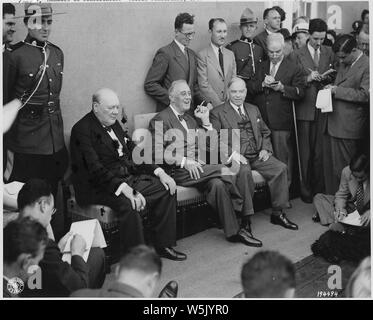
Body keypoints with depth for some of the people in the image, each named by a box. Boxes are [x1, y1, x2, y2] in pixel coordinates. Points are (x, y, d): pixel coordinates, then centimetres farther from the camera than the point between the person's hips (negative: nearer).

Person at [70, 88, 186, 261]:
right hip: (96, 187, -9)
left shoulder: (113, 123, 14)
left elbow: (133, 151, 17)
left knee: (166, 188, -1)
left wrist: (160, 172, 2)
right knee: (127, 203, -35)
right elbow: (95, 169, -23)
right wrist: (125, 189, -33)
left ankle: (163, 245, 8)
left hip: (127, 177, 9)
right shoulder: (82, 129, -13)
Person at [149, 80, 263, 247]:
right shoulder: (160, 120, 2)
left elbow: (211, 146, 23)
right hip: (178, 171, -6)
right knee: (224, 171, -26)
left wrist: (205, 121, 13)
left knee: (217, 184, -25)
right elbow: (157, 152, -10)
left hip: (201, 167, 6)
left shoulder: (190, 119, 26)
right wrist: (184, 161, -19)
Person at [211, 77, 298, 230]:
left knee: (280, 168, -20)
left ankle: (277, 213, -9)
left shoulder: (254, 109, 24)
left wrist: (265, 149, 5)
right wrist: (233, 153, -18)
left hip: (257, 156, 5)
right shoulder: (217, 113, 6)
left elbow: (265, 132, 25)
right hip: (236, 158, -5)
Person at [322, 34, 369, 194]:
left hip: (348, 128, -8)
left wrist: (337, 90, -16)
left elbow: (365, 95, -18)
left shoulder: (367, 66, -11)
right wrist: (332, 87, 5)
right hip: (332, 125, 8)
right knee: (329, 166, 13)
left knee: (344, 168, 0)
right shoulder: (343, 64, 15)